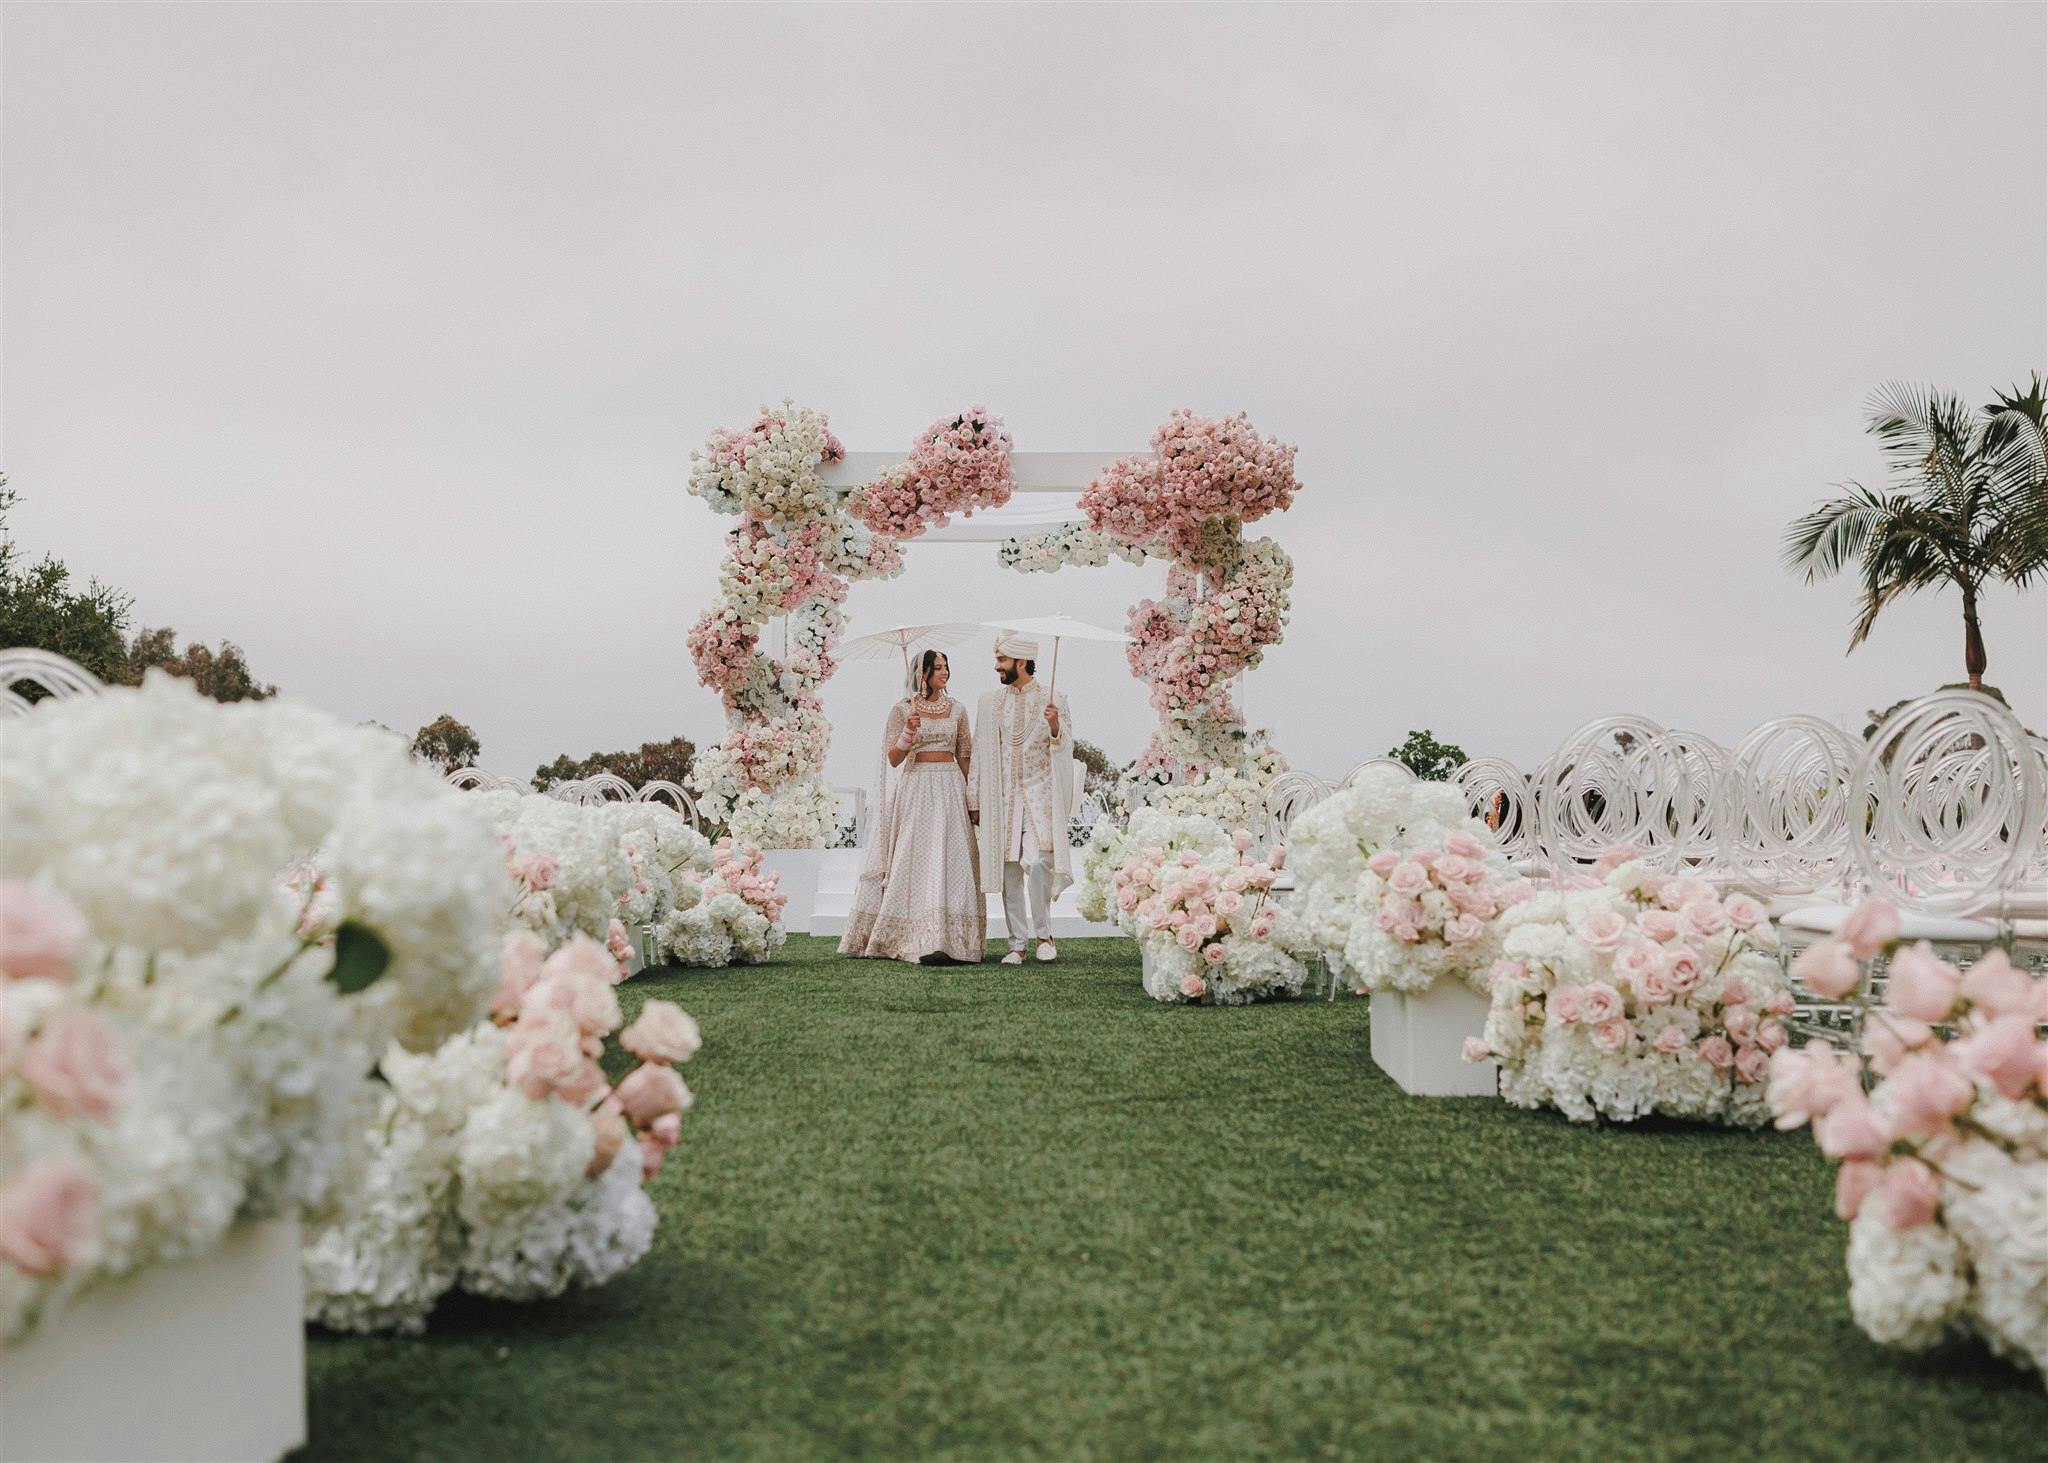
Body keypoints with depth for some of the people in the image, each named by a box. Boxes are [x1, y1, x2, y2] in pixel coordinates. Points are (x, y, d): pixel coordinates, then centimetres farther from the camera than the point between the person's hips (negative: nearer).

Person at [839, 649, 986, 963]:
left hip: (951, 787, 3)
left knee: (951, 860, -4)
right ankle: (912, 938, -3)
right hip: (916, 788, -3)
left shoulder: (957, 709, 11)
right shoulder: (902, 709, 1)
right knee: (914, 859, -5)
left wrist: (970, 795, 6)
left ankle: (949, 938, -2)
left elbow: (965, 756, 14)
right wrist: (908, 732, -18)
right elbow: (893, 759, -2)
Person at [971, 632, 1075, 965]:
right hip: (1002, 796, 3)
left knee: (1038, 862, -15)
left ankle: (1043, 933, 2)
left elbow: (1064, 748, -2)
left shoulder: (1051, 700, 3)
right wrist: (976, 802, 9)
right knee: (1009, 869, 1)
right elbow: (980, 753, 12)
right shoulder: (990, 702, 11)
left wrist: (1055, 725, -23)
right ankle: (1018, 943, 7)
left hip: (1039, 795, -3)